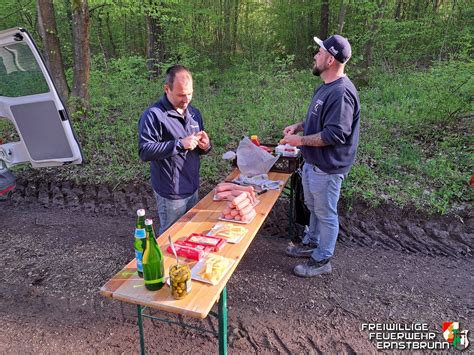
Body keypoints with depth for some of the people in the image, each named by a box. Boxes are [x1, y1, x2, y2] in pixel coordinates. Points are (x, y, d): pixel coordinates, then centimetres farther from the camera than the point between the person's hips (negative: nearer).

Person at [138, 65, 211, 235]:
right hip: (171, 194, -7)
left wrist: (205, 145, -7)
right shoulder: (153, 115, -15)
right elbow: (145, 151, -23)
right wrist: (180, 144, -28)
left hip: (193, 188, 7)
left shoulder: (194, 113, 9)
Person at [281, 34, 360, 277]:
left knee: (326, 214, 7)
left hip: (327, 168, -10)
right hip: (312, 162, 10)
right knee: (314, 207, 24)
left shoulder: (341, 92, -24)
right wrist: (299, 126, 6)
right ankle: (312, 243, 45)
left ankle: (321, 261, 23)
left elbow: (334, 134, -28)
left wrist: (301, 141, -21)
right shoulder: (326, 87, 10)